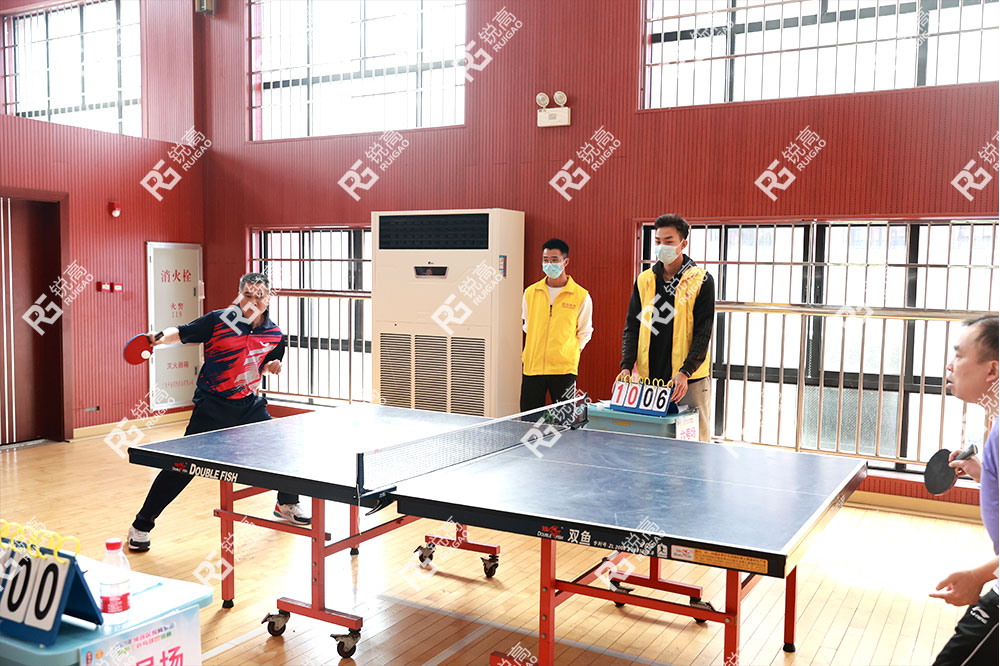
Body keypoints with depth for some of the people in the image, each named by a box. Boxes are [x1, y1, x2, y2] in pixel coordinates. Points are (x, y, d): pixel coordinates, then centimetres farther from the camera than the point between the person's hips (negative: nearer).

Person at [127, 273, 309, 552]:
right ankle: (141, 526, 8)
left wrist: (271, 366, -4)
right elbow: (181, 333, -4)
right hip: (212, 406, -4)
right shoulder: (218, 320, -11)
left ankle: (286, 504, 34)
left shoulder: (274, 334, 1)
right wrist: (159, 338, -23)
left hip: (249, 404, 5)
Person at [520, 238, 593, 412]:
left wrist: (570, 352, 4)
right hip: (532, 367, 3)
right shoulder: (530, 292, 7)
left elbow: (585, 332, 9)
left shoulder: (581, 296, -2)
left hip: (564, 369, -3)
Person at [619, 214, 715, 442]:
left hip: (690, 380, -3)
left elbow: (703, 334, -7)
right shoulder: (644, 280, 9)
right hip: (649, 379, 3)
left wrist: (685, 372, -19)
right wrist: (627, 366, -6)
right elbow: (632, 328, 9)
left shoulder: (701, 281, -2)